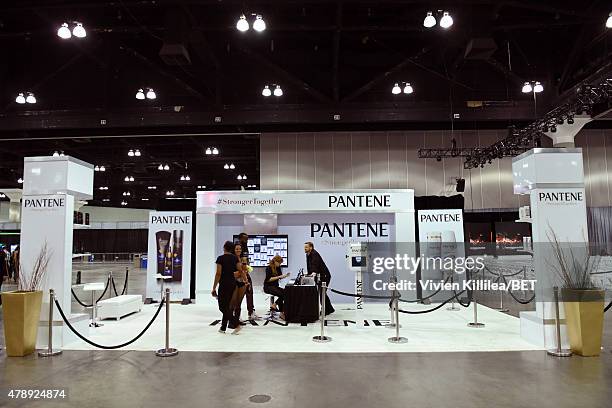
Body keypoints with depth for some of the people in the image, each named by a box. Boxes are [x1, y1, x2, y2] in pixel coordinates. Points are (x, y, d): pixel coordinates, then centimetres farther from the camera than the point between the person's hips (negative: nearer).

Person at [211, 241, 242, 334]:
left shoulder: (220, 258, -12)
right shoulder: (235, 258, 4)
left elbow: (218, 274, -14)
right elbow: (240, 271, 1)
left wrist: (214, 288, -10)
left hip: (224, 284, -6)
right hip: (233, 283, 6)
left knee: (223, 307, -1)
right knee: (227, 306, 14)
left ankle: (236, 325, -12)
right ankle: (223, 328, 19)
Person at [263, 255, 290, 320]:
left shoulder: (278, 267, 8)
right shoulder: (269, 268, -12)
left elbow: (280, 277, 16)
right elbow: (268, 279, -19)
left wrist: (285, 275, -4)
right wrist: (278, 277, -22)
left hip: (276, 286, 7)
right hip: (268, 287, -7)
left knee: (285, 292, -22)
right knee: (281, 294, -30)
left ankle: (275, 304, -13)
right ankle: (282, 313, -21)